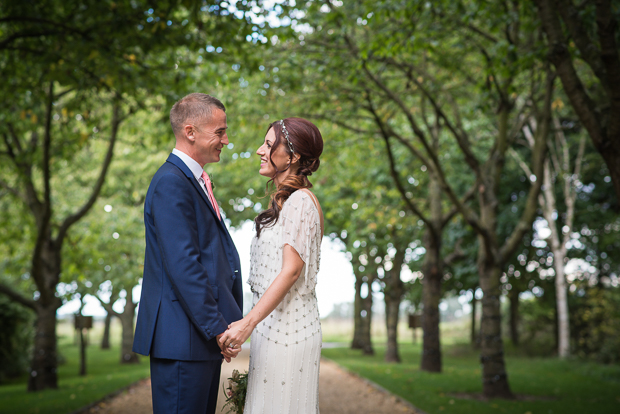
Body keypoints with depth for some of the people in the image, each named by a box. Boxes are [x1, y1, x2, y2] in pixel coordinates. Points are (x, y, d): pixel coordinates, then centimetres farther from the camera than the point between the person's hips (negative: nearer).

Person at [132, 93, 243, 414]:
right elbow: (182, 264, -20)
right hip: (183, 337, -10)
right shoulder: (171, 183, -13)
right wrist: (217, 327, -18)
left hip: (204, 334, 10)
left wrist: (223, 323, 15)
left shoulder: (196, 182, 20)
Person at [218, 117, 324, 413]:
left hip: (286, 325, -9)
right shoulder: (284, 201, 17)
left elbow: (292, 269, -19)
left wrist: (248, 322, -24)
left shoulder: (300, 201, -12)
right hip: (275, 323, 9)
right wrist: (253, 323, 14)